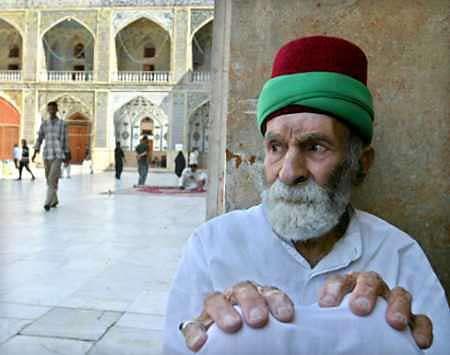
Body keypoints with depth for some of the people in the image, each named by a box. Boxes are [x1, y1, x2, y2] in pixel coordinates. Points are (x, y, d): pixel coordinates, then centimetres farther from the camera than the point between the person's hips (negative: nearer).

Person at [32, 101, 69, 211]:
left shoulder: (62, 124, 3)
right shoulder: (44, 124, 8)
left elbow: (65, 140, 6)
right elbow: (39, 139, 9)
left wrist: (67, 156, 5)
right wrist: (35, 153, -1)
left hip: (58, 155, -3)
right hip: (47, 155, 3)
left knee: (53, 178, -16)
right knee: (49, 179, 9)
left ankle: (48, 202, -17)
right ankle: (54, 200, 23)